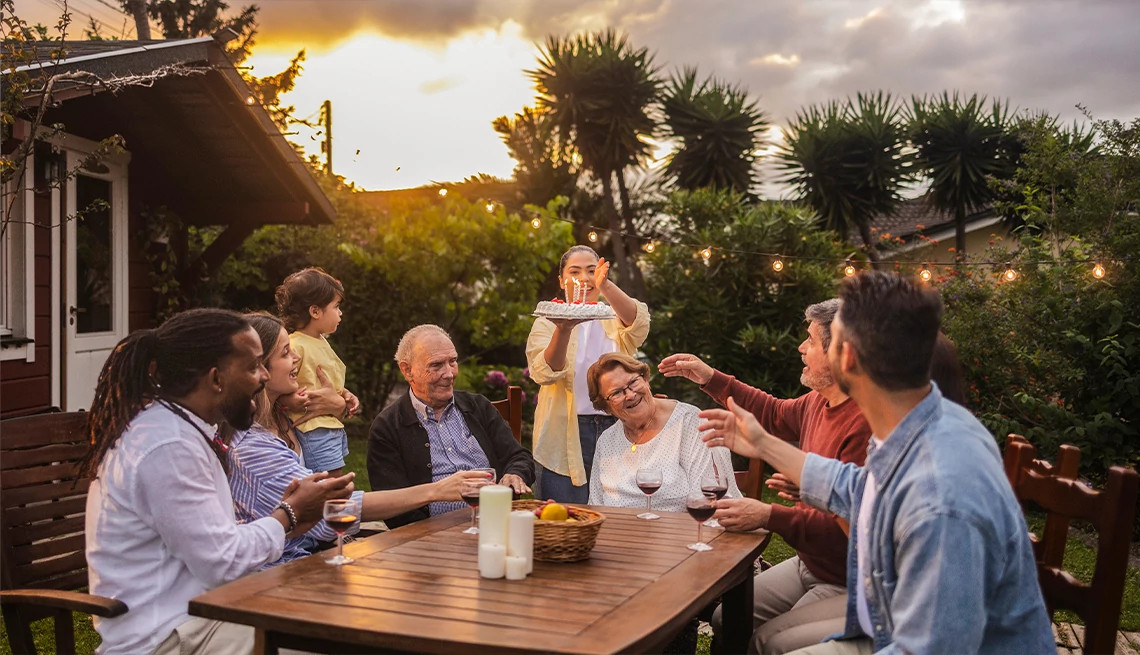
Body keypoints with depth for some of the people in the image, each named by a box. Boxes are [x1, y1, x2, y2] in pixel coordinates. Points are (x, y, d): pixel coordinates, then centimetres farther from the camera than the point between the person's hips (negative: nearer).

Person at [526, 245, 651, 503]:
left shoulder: (616, 319, 10)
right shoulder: (547, 323, 4)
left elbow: (639, 324, -15)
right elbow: (546, 373, -14)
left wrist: (606, 286, -31)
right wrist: (563, 330, -32)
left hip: (615, 429, 2)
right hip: (566, 437, -2)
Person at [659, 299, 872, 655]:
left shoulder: (865, 425, -28)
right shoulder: (817, 402, 1)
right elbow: (775, 413, 23)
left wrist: (768, 516, -33)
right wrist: (711, 379, 21)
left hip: (848, 583, -9)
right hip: (807, 565, 9)